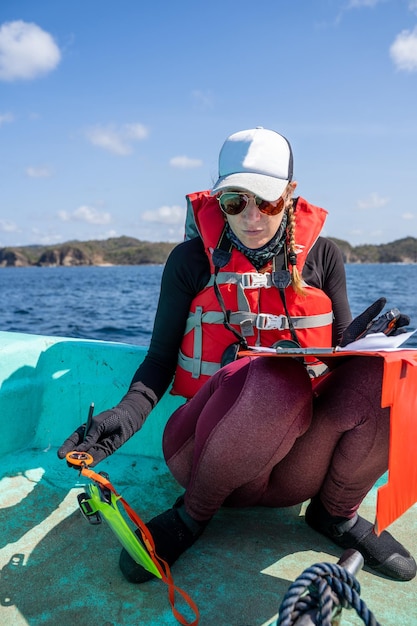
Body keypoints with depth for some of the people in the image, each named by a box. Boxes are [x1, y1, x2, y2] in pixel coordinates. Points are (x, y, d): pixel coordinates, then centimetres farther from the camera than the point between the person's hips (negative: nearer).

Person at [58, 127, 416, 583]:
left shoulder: (322, 255, 7)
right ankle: (191, 514, -6)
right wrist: (128, 413, -20)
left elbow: (343, 352, 9)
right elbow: (161, 358, -1)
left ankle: (336, 513, 3)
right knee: (276, 379, -37)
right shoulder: (192, 259, 0)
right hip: (208, 452, -2)